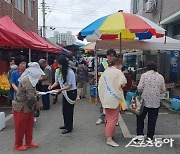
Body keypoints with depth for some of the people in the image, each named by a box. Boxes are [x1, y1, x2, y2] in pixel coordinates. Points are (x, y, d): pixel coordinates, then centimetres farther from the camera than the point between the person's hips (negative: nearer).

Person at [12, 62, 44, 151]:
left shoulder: (29, 79, 5)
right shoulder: (27, 80, -26)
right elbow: (30, 96, -28)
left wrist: (35, 93, -2)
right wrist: (37, 104, -14)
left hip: (27, 107, 9)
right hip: (21, 108, -9)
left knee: (29, 125, 16)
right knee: (20, 127, 7)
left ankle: (28, 142, 30)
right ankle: (18, 145, 25)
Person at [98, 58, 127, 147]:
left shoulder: (105, 72, 12)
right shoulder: (118, 72, -10)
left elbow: (100, 85, 13)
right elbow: (122, 84, -18)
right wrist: (121, 86, 3)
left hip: (105, 98, 8)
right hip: (114, 98, -8)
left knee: (108, 118, 18)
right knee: (113, 118, -4)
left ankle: (108, 133, 30)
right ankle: (109, 139, -5)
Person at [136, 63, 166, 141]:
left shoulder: (144, 75, -5)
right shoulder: (161, 77, 4)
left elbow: (140, 87, -12)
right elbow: (163, 90, 6)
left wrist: (141, 91, 9)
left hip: (145, 100, -2)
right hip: (156, 102, 3)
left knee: (140, 117, 12)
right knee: (152, 119, 10)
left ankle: (140, 134, 10)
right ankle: (150, 136, 16)